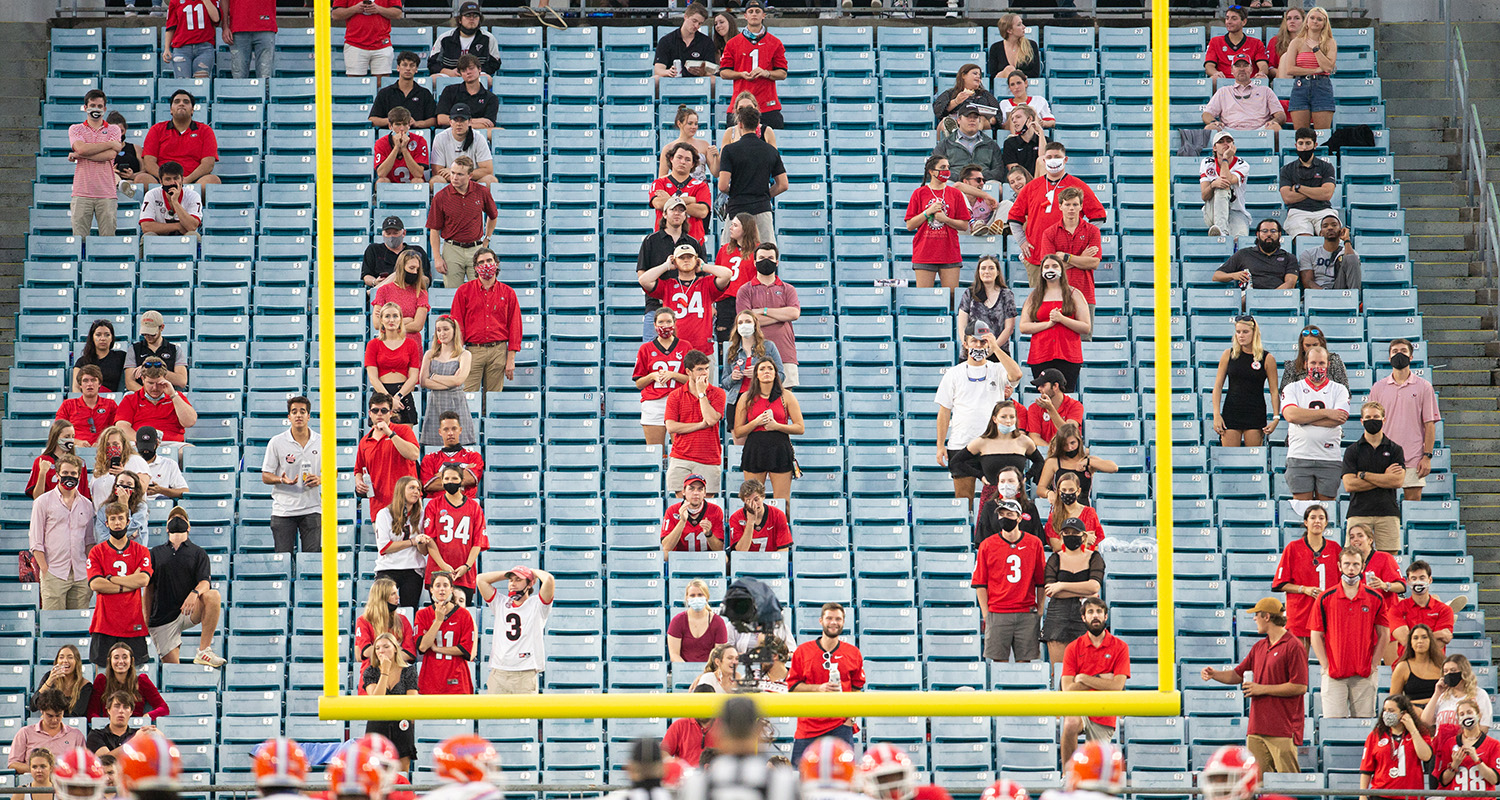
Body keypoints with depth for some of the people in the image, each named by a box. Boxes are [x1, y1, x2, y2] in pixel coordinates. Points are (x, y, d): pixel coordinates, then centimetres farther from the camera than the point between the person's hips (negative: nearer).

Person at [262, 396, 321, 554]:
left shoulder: (321, 442, 6)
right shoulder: (276, 442, 0)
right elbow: (265, 476, 2)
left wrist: (320, 479, -8)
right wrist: (282, 480, -19)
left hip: (312, 509, 1)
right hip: (283, 510, -1)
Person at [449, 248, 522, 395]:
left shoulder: (508, 293, 9)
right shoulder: (464, 291, 6)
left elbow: (515, 327, 9)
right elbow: (457, 324, 5)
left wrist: (511, 359, 2)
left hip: (498, 351, 1)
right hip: (473, 350, -1)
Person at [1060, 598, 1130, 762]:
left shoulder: (1120, 647, 0)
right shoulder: (1073, 648, 2)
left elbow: (1117, 686, -12)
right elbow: (1067, 689, -7)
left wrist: (1084, 678, -10)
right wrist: (1099, 679, -11)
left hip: (1104, 716, 1)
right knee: (1070, 724, -36)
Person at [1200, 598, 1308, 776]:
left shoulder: (1293, 646, -8)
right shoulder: (1259, 646, 18)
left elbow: (1300, 687, -15)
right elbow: (1237, 674, 24)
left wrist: (1262, 689, -11)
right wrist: (1214, 674, 6)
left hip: (1283, 729, -8)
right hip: (1257, 727, 8)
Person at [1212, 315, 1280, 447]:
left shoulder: (1267, 358, -1)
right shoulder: (1228, 354, 3)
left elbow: (1274, 391, 2)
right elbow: (1218, 386, 5)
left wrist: (1276, 417, -8)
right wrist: (1216, 415, -4)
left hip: (1256, 414, -1)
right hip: (1231, 411, 1)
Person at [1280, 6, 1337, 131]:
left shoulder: (1330, 43, 9)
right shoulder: (1297, 42, 9)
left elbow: (1328, 67, -6)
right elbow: (1289, 69, -2)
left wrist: (1315, 48, -3)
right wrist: (1316, 70, -6)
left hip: (1322, 88, 0)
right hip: (1300, 88, 0)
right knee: (1300, 135, -4)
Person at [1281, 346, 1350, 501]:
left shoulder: (1339, 390, 11)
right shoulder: (1292, 388, 11)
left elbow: (1339, 419, -7)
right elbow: (1290, 415, -9)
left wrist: (1304, 418, -7)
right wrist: (1326, 413, -7)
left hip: (1330, 459, 0)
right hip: (1299, 457, 0)